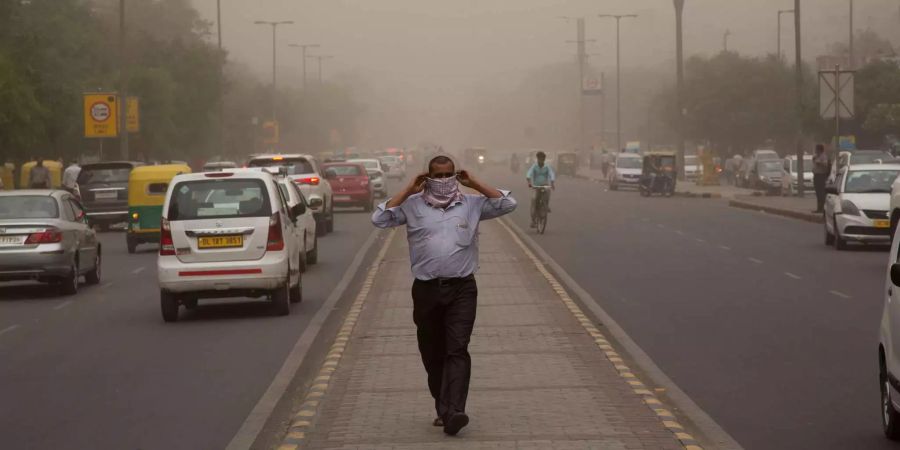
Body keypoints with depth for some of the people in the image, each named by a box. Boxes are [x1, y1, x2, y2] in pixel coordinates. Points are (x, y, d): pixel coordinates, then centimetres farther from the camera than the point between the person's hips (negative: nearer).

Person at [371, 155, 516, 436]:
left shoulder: (471, 204, 7)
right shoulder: (413, 205, 6)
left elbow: (508, 204, 2)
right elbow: (379, 219, -3)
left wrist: (475, 184, 0)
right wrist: (408, 191, -3)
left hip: (462, 289, -1)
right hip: (426, 289, 2)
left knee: (457, 350, -13)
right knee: (432, 354, 8)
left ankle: (453, 412, -22)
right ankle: (443, 409, 20)